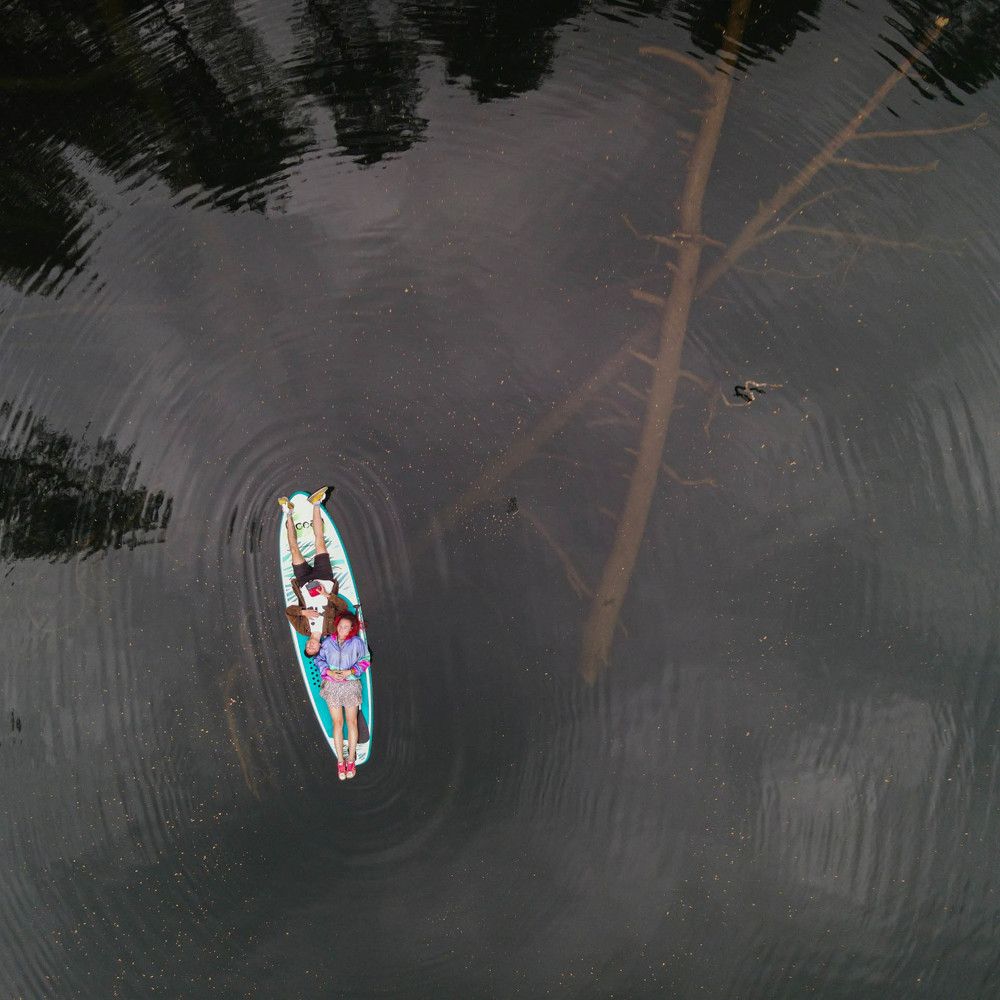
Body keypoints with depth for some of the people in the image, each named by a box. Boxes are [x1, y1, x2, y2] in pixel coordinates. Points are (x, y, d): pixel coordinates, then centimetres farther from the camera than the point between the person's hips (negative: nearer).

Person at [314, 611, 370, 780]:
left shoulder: (356, 642, -3)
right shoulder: (328, 641, 2)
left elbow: (364, 661, -1)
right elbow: (319, 659, 5)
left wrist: (350, 672, -14)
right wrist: (330, 672, -11)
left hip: (351, 684, -1)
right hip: (332, 685, 1)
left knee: (352, 722, 2)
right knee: (337, 723, 3)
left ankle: (351, 760, 12)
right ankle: (340, 761, 10)